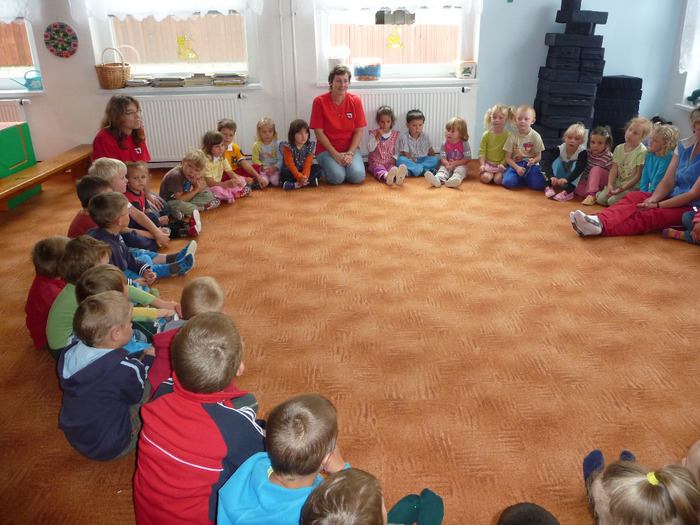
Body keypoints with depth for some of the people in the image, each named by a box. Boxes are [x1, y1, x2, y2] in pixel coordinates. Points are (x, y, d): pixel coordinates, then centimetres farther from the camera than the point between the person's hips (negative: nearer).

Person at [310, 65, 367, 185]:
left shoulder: (355, 101, 1)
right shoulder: (319, 102, -6)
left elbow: (358, 131, 0)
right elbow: (319, 133, -8)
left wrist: (350, 153, -14)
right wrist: (335, 154, -16)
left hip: (350, 148, 2)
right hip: (327, 149, -2)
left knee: (358, 176, -24)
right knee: (337, 177, -27)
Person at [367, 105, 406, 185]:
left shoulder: (395, 135, 12)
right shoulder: (373, 133, 7)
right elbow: (370, 148, -6)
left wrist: (394, 158, -8)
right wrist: (377, 137, -15)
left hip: (389, 162, 1)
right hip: (376, 163, -1)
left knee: (392, 167, -34)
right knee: (379, 169, -35)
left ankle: (398, 176, -68)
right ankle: (386, 176, -70)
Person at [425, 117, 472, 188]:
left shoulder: (464, 144, -5)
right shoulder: (444, 144, 3)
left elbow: (467, 158, -7)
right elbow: (442, 158, -3)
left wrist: (455, 163, -18)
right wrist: (447, 164, -27)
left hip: (460, 165, -1)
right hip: (447, 165, 1)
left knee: (459, 171, -32)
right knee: (442, 169, -27)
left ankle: (454, 179, -65)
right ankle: (438, 179, -60)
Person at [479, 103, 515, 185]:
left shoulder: (508, 136, -5)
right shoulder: (486, 135, 0)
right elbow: (482, 151, -1)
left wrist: (502, 164, -18)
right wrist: (482, 165, -12)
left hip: (501, 164, -1)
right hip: (488, 163, 1)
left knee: (498, 180, -24)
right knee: (485, 178, -23)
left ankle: (498, 174, 10)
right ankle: (491, 173, 10)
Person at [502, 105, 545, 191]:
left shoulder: (535, 136, -1)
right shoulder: (512, 137, -3)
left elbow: (538, 156, 3)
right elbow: (508, 158, -3)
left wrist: (533, 160, -22)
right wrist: (517, 168, -20)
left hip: (531, 165, 1)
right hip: (515, 164, 0)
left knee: (539, 185, -24)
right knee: (507, 182, -30)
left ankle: (524, 178, 7)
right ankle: (525, 180, 0)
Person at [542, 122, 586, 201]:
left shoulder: (582, 151, -19)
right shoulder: (560, 149, -13)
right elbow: (547, 163, -25)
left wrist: (567, 179, -50)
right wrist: (552, 176, -43)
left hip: (575, 179, -2)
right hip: (560, 179, 2)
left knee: (576, 164, -28)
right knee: (557, 160, -19)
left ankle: (569, 191, -38)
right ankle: (550, 186, -30)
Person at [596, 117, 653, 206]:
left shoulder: (642, 151, -12)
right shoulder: (619, 148, 6)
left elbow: (638, 175, -13)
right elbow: (614, 169, 1)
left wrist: (623, 188, -19)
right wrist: (610, 185, -14)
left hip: (632, 186, -5)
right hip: (617, 184, 5)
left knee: (613, 201, -24)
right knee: (601, 199, -15)